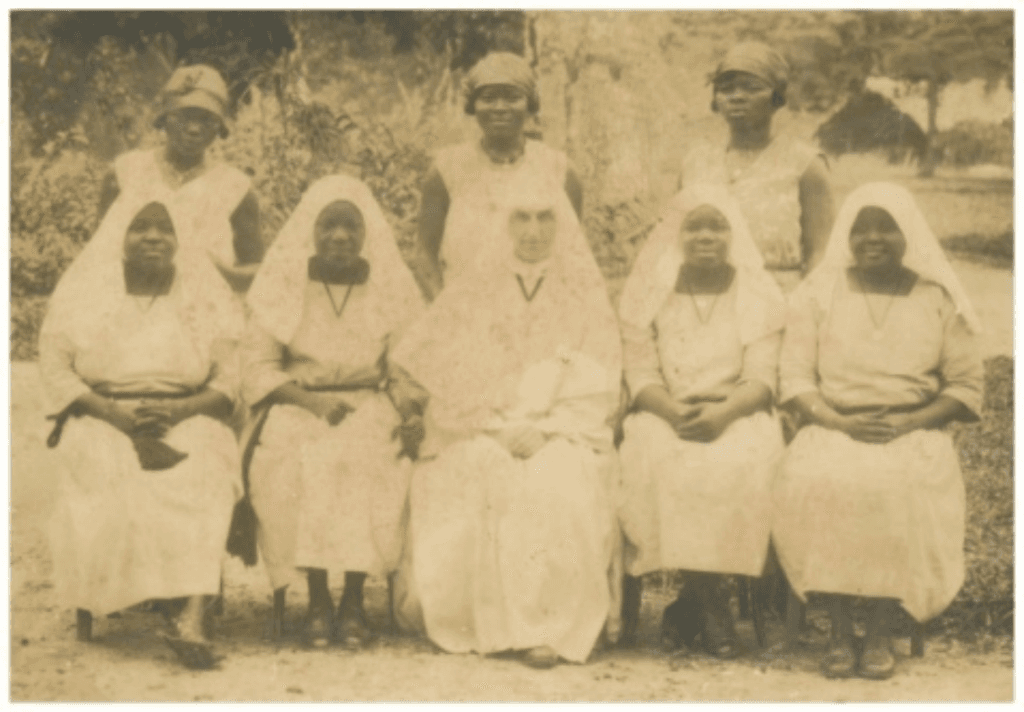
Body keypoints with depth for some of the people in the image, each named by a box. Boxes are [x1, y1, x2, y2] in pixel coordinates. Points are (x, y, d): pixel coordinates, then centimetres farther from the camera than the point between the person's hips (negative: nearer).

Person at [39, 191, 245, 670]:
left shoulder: (204, 294, 11)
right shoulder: (85, 290, 9)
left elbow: (229, 378, 4)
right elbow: (55, 366, 1)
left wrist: (178, 411, -16)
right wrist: (117, 414, -14)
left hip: (187, 419, 1)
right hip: (103, 419, 0)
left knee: (202, 478, -33)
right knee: (112, 481, -34)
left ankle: (192, 623, -42)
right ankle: (89, 605, -8)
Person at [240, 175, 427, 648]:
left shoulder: (391, 285, 12)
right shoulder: (284, 284, 8)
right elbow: (257, 365, 1)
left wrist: (411, 413, -15)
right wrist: (312, 400, -15)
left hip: (371, 405, 1)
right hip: (299, 406, -1)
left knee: (369, 459, -32)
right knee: (303, 464, -33)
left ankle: (354, 598, -21)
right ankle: (317, 597, -20)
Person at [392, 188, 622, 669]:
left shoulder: (584, 292, 11)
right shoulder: (477, 289, 11)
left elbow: (597, 382, 2)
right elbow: (454, 375, 2)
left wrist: (544, 427, -13)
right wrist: (502, 425, -12)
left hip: (562, 432, 0)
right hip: (481, 432, 0)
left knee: (560, 484, -33)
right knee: (486, 473, -32)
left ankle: (547, 626, -26)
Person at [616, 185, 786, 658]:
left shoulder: (758, 294, 10)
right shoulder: (648, 293, 10)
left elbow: (761, 380, -1)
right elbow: (641, 376, 2)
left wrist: (721, 412, -22)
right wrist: (674, 411, -20)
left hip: (737, 417, 0)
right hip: (664, 415, 0)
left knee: (743, 465, -34)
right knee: (667, 464, -34)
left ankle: (697, 597, -20)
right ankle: (711, 606, -25)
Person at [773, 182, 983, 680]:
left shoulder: (938, 299, 10)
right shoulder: (819, 294, 12)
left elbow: (966, 384, 6)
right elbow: (794, 377, 5)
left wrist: (910, 421, -10)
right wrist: (839, 421, -13)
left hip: (913, 434, -1)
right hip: (834, 429, 1)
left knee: (897, 487, -35)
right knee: (814, 481, -33)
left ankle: (880, 632, -20)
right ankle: (839, 631, -20)